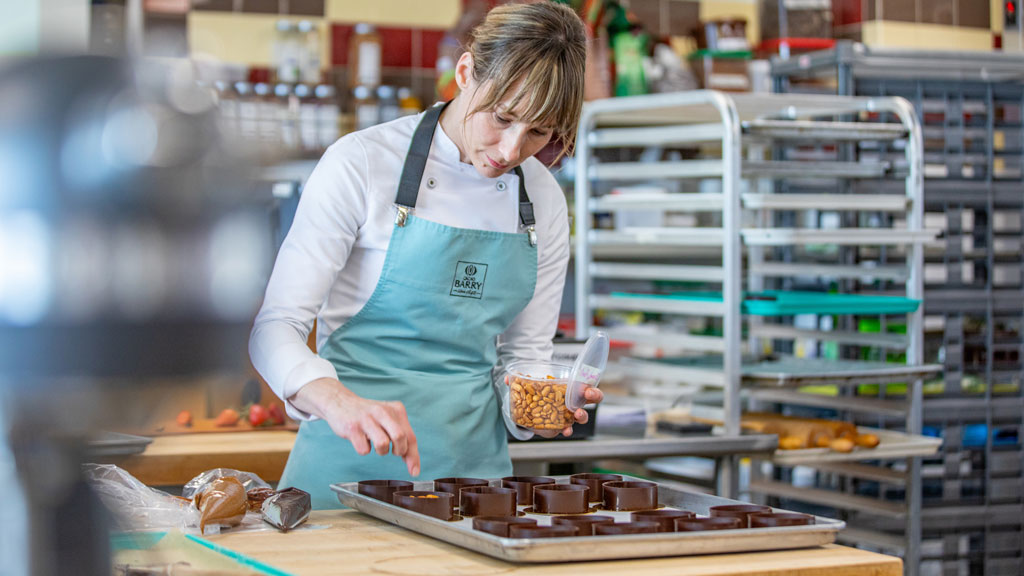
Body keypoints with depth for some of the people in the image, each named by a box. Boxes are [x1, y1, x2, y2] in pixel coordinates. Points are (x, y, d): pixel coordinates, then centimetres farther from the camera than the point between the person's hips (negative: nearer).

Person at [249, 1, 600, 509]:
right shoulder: (362, 163, -8)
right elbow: (275, 329, -11)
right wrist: (340, 403, -29)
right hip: (352, 463, -3)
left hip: (474, 462, 4)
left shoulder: (544, 200, 6)